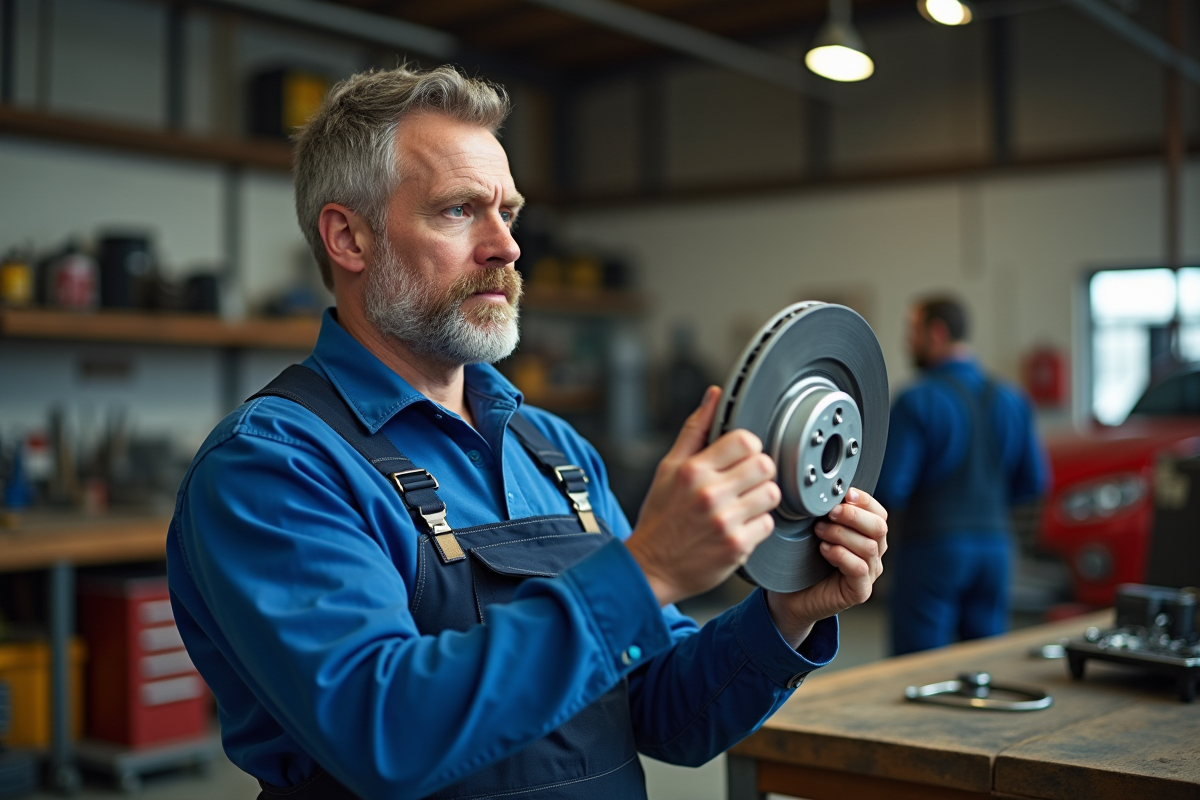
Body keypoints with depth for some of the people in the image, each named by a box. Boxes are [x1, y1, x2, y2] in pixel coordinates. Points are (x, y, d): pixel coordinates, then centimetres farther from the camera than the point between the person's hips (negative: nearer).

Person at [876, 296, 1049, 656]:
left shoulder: (917, 401, -12)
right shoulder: (1010, 400, 7)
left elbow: (888, 489, -16)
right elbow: (1034, 480, 12)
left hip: (933, 548, -6)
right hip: (994, 545, 6)